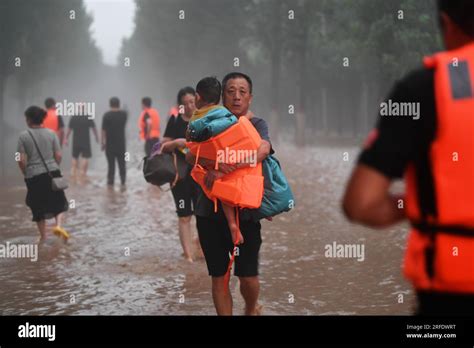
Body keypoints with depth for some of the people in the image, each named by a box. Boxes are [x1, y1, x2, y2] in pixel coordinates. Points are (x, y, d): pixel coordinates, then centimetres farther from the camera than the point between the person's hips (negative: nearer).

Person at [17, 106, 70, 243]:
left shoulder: (24, 136, -7)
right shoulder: (51, 133, -1)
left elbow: (21, 160, -10)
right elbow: (58, 156, -2)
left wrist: (26, 174, 6)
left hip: (34, 176, -1)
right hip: (53, 173, 1)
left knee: (38, 207, 12)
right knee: (58, 202, 16)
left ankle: (43, 236, 21)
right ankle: (58, 225, -8)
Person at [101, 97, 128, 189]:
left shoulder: (107, 115, -10)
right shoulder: (124, 114, 2)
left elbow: (104, 130, -11)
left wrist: (103, 142, -4)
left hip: (110, 144, -2)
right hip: (121, 143, 2)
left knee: (111, 164, 5)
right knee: (122, 164, 4)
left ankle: (110, 182, 9)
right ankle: (123, 183, -5)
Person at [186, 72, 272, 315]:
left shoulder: (256, 124, 0)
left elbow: (262, 150, -22)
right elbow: (191, 155, -6)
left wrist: (222, 171, -28)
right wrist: (211, 164, -28)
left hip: (244, 210, -2)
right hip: (209, 211, 2)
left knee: (248, 276, 0)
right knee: (219, 277, 6)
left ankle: (251, 309, 32)